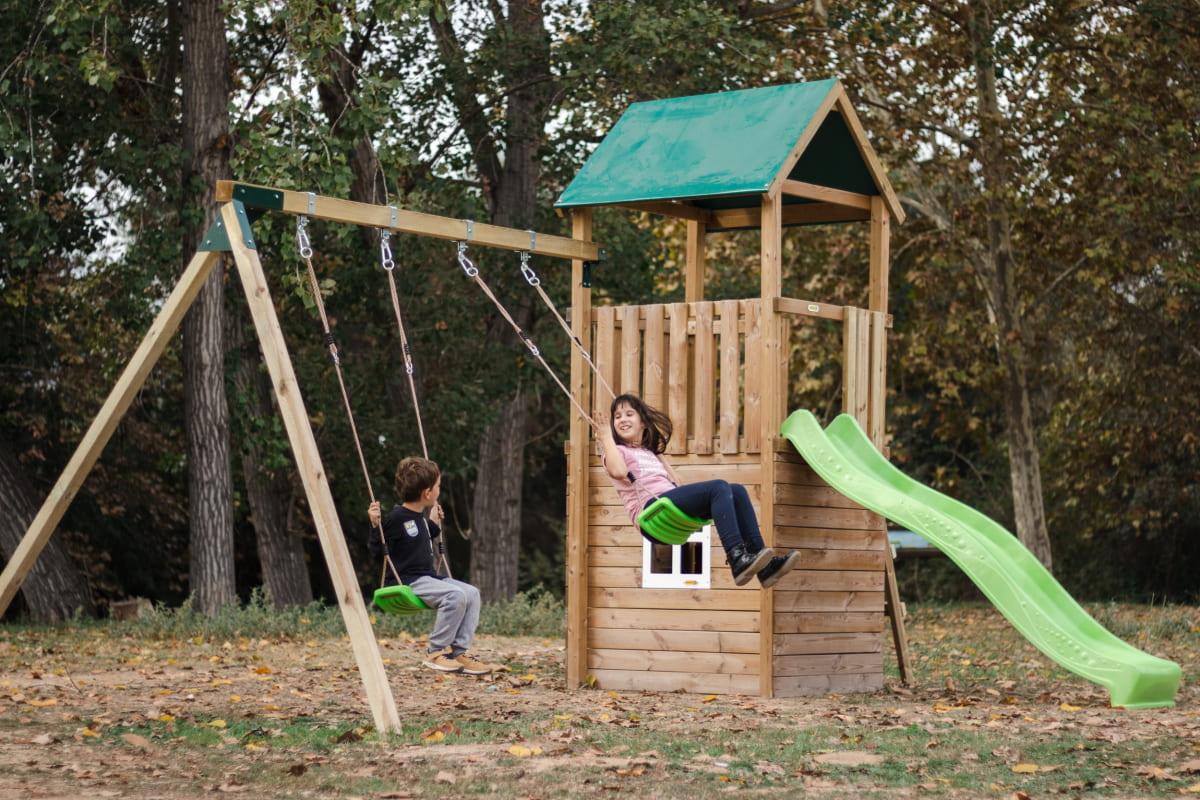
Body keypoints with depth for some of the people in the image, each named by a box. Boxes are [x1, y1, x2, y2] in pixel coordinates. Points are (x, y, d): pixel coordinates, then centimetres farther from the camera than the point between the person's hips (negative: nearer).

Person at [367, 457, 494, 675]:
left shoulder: (419, 517, 15)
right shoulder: (396, 518, -14)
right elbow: (377, 550, -15)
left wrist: (434, 524, 30)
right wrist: (375, 525, -28)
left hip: (427, 577, 10)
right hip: (406, 581, -10)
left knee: (472, 593, -3)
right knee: (456, 595, -28)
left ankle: (458, 652, -5)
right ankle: (436, 653, -16)